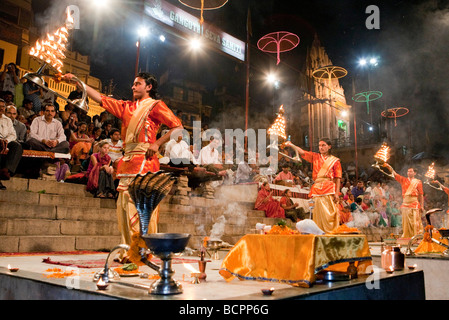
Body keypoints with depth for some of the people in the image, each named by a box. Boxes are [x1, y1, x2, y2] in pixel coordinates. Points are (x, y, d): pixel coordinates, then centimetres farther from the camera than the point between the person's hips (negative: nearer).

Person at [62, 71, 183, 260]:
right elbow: (100, 98, 24)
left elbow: (178, 127, -3)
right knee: (124, 206, 4)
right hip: (127, 160, 7)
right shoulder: (127, 107, 24)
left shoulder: (155, 105, 5)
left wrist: (157, 144, -11)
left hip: (144, 161, -7)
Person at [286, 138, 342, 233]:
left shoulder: (335, 160, 9)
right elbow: (302, 152, 6)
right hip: (317, 188, 3)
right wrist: (291, 145, -9)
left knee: (329, 212, -8)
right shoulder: (315, 157, 17)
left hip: (329, 189, -3)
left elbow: (338, 178, 3)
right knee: (318, 211, 1)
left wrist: (337, 193, -5)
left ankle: (331, 232, -1)